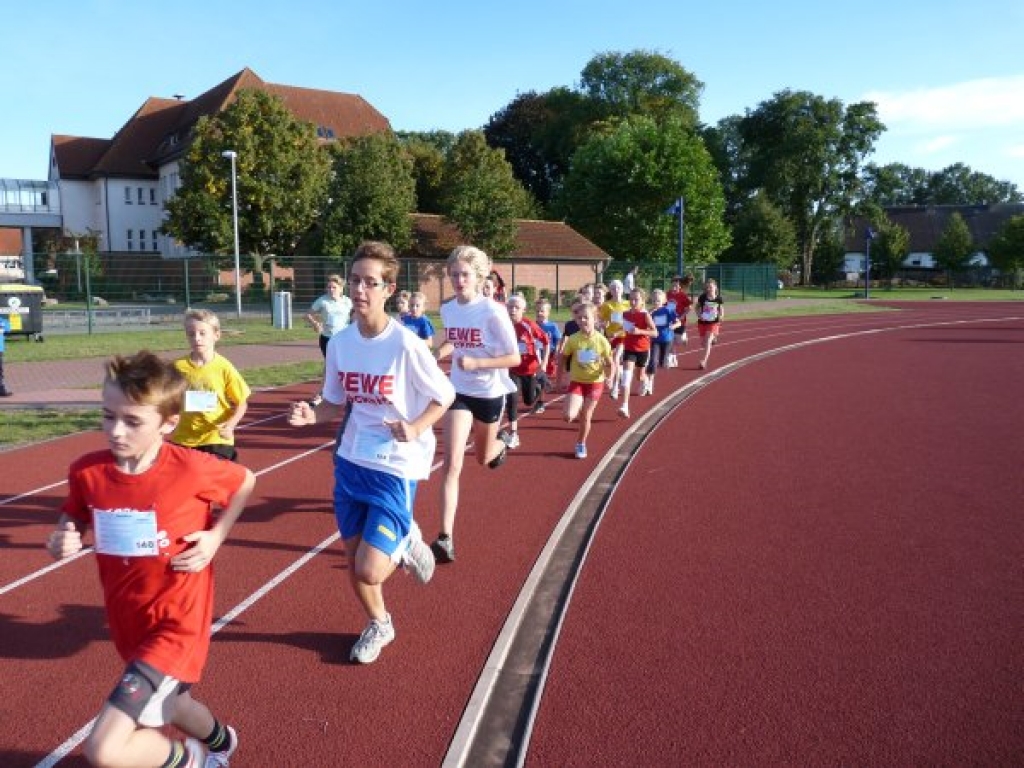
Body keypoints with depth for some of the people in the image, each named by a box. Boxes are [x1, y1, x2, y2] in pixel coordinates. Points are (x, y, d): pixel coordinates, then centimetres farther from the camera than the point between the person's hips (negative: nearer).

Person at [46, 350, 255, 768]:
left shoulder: (191, 468, -21)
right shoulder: (86, 471, -11)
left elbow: (246, 481, -1)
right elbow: (74, 521, 8)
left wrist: (216, 536, -10)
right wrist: (63, 540, -14)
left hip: (177, 623, -6)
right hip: (128, 622, 6)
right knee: (171, 705, 31)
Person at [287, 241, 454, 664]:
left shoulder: (405, 344, -18)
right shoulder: (340, 342, -2)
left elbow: (445, 396, -7)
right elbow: (337, 403, 8)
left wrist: (415, 428, -22)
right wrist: (312, 414, -12)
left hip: (396, 466, -5)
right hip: (350, 461, 5)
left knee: (369, 570, -11)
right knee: (354, 561, 15)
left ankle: (406, 544, 23)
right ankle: (379, 624, 43)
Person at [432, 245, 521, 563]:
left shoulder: (493, 312, -19)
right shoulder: (447, 310, -3)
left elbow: (514, 358, -16)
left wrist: (476, 363, -28)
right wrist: (438, 353, -3)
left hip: (490, 393, -2)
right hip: (458, 392, 2)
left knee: (483, 457, 21)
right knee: (452, 463, -13)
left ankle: (500, 445, 60)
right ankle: (446, 538, -13)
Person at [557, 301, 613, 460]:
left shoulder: (601, 340, -12)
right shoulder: (573, 339, -11)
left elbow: (609, 363, -2)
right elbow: (563, 359, 3)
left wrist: (608, 375, -22)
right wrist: (559, 380, 5)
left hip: (595, 382, 0)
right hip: (576, 381, 0)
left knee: (585, 417, 6)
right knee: (569, 416, -15)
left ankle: (581, 444, 30)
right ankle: (579, 408, 22)